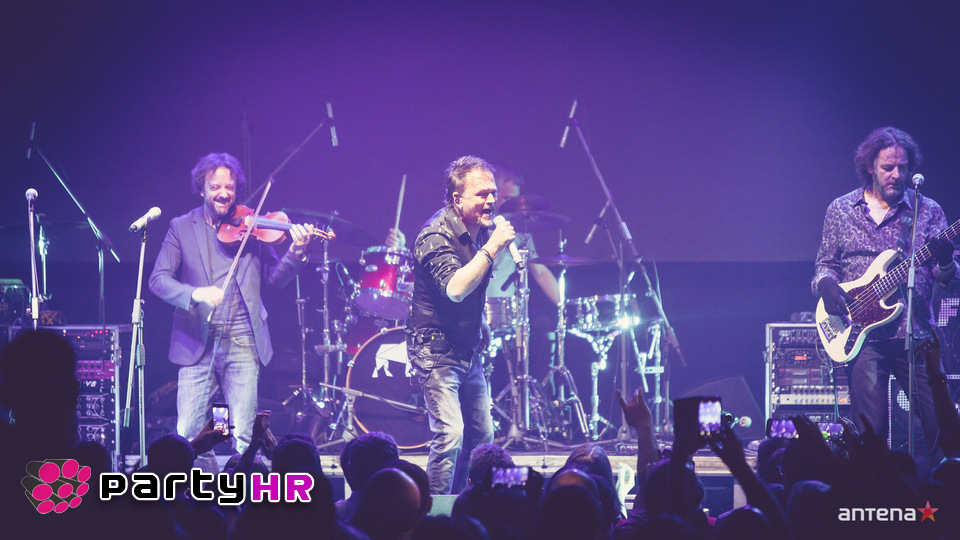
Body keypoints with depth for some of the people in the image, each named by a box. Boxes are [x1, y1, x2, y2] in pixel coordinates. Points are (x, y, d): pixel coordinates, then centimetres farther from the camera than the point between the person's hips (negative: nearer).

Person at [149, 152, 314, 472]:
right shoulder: (182, 228, 6)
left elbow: (274, 279, 4)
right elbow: (158, 279, -3)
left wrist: (296, 254, -16)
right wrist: (195, 293, -22)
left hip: (242, 345, 0)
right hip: (196, 345, 0)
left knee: (244, 438, -5)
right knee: (189, 434, -3)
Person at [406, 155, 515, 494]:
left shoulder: (482, 232, 7)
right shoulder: (436, 235, -18)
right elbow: (455, 288, -34)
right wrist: (491, 248, -30)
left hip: (469, 349, 9)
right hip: (436, 350, -9)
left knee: (482, 436, 12)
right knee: (450, 434, -18)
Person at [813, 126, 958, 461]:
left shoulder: (927, 211, 8)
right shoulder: (840, 210, 11)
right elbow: (824, 266, 17)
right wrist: (827, 285, -6)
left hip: (916, 333, 0)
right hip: (863, 335, 0)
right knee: (871, 430, -5)